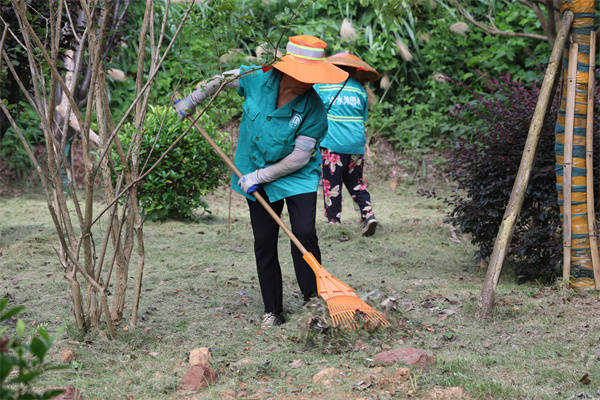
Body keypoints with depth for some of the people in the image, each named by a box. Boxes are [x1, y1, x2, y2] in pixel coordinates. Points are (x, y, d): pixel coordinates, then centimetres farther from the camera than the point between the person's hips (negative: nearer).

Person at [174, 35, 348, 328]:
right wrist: (191, 101, 15)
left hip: (298, 178, -3)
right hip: (257, 178, 3)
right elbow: (223, 79, 6)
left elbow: (299, 158, -20)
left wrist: (259, 177, -18)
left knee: (304, 233, -19)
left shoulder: (314, 110, -23)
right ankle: (273, 312, 14)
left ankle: (314, 300, -5)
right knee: (264, 243, 4)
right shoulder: (258, 78, -16)